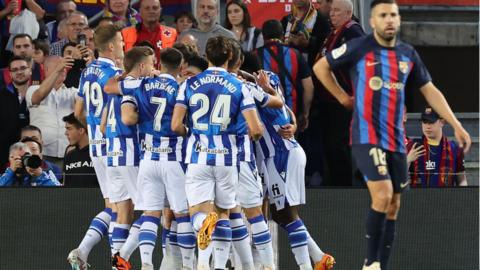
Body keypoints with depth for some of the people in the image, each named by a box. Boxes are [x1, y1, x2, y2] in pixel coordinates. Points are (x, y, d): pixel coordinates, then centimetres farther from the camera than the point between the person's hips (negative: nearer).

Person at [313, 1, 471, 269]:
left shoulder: (408, 54, 9)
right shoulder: (359, 48, -5)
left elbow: (430, 91, 15)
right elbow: (321, 67, 6)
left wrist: (457, 126, 10)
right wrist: (344, 98, 4)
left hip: (396, 140, 6)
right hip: (367, 136, -5)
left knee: (393, 206, 5)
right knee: (383, 195, -21)